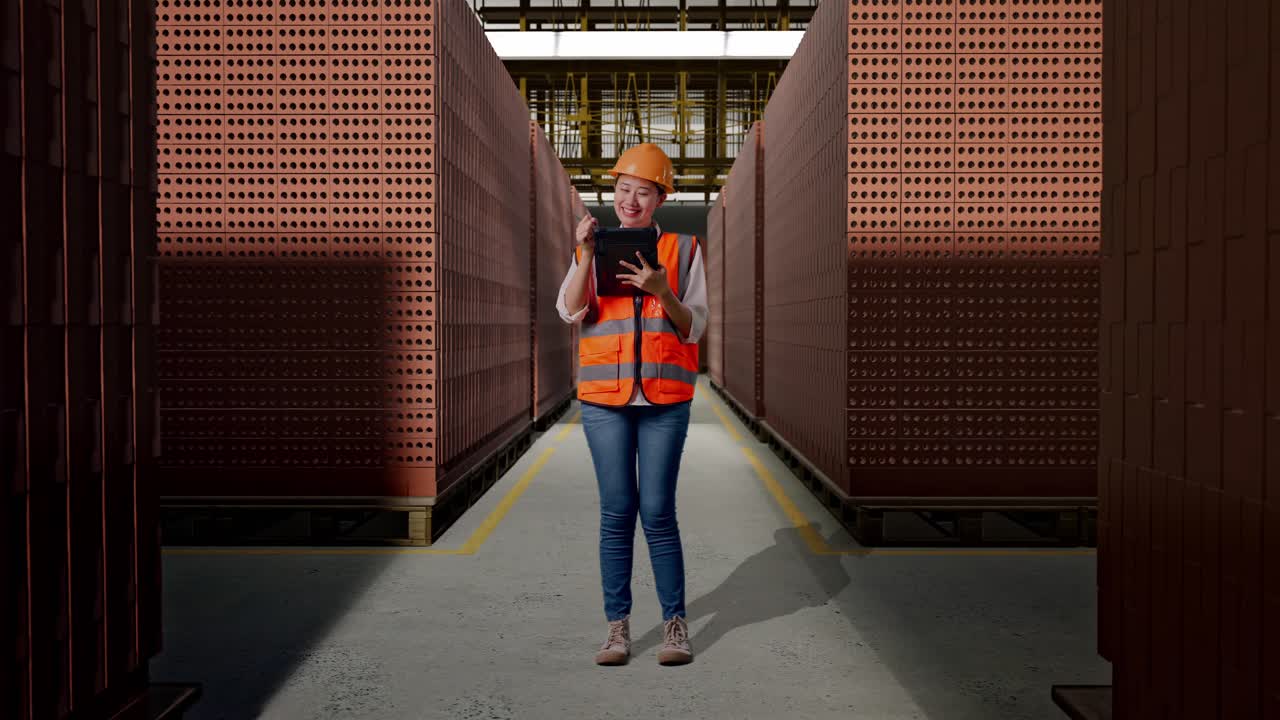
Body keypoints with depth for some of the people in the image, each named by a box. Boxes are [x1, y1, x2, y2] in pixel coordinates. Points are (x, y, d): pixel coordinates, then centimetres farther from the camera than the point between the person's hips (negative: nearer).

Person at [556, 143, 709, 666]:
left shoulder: (682, 249, 5)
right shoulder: (593, 247, 9)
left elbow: (693, 328, 1)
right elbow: (570, 312, -4)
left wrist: (661, 292, -16)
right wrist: (584, 255, -15)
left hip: (665, 397, -1)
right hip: (603, 397, 1)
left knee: (658, 511, -1)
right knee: (616, 512, 3)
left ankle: (675, 623, 11)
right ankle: (618, 624, 12)